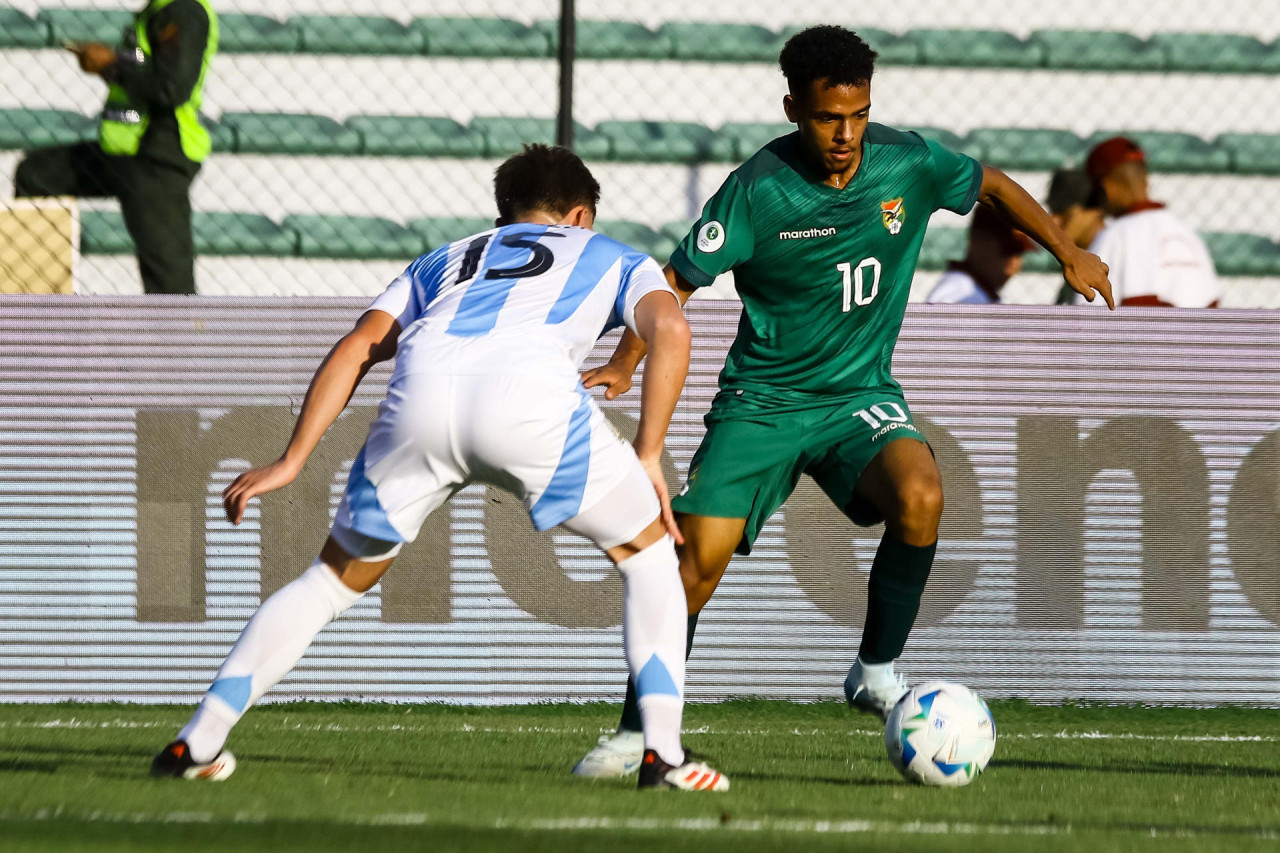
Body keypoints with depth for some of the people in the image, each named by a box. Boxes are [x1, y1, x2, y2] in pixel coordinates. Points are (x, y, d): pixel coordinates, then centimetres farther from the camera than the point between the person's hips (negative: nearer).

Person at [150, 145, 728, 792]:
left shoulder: (442, 261, 40)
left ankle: (198, 744, 17)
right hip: (532, 392, -3)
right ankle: (663, 753, 7)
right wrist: (647, 456, 13)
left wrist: (292, 460, 20)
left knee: (335, 578, 21)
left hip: (420, 397, 3)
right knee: (648, 551, 19)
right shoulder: (611, 258, 34)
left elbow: (359, 345, 24)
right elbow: (669, 329, 11)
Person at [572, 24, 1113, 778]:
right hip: (762, 398, -2)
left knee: (920, 495, -29)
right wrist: (625, 364, -26)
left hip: (861, 391, 2)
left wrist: (1067, 249, 7)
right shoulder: (758, 191, -16)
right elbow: (678, 281, -11)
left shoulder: (906, 164, -7)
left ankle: (876, 674, -10)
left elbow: (992, 185, 13)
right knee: (697, 560, -12)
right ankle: (638, 733, 6)